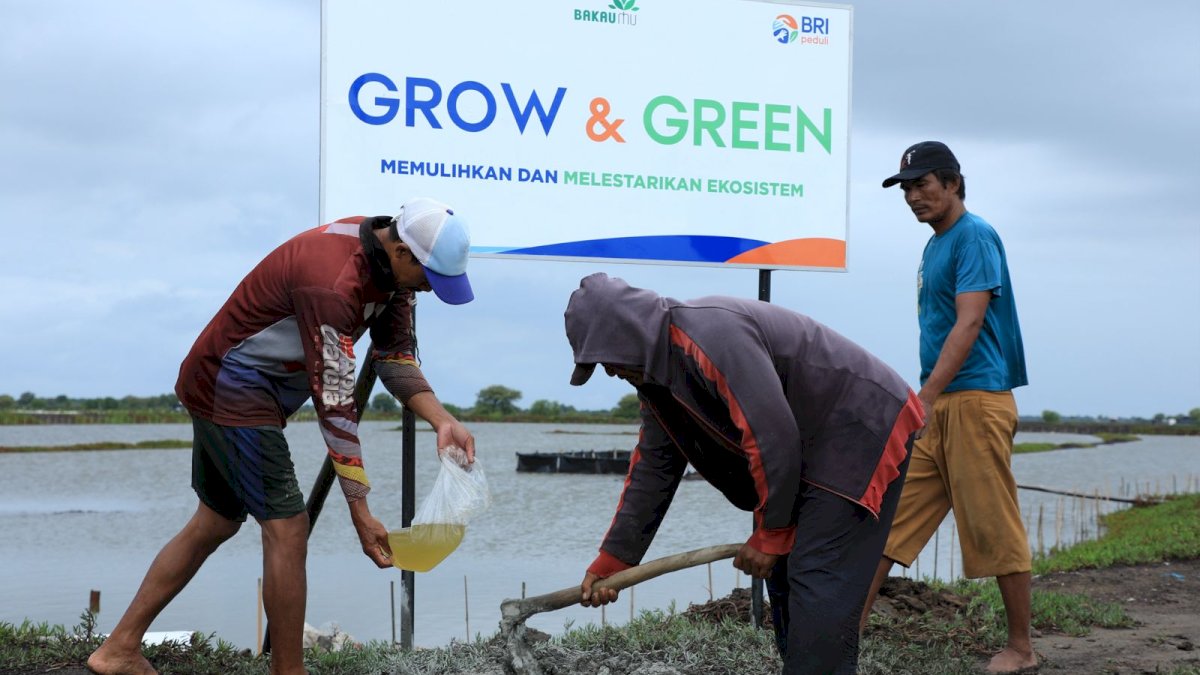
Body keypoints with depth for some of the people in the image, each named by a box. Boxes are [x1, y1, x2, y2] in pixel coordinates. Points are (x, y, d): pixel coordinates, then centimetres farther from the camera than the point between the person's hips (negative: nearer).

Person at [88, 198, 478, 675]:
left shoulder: (390, 262, -4)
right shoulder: (333, 283, -31)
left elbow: (395, 355, 2)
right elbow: (334, 401, -29)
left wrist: (443, 422, -13)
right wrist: (360, 511, -26)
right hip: (234, 390, -10)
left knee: (217, 523, 16)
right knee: (287, 528, -9)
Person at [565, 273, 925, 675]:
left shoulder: (712, 335, -27)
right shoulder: (654, 370, 6)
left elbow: (773, 440, -28)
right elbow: (653, 469, 11)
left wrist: (771, 535, -16)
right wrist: (610, 561, 8)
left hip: (865, 428, -10)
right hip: (810, 446, 10)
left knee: (819, 584, -15)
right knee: (783, 572, 12)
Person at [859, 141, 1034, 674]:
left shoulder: (975, 236, -9)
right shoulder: (934, 246, 18)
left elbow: (969, 323, -19)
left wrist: (926, 397, -24)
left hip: (975, 402, -9)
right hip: (935, 408, 9)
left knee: (996, 530, -2)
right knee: (890, 514, 4)